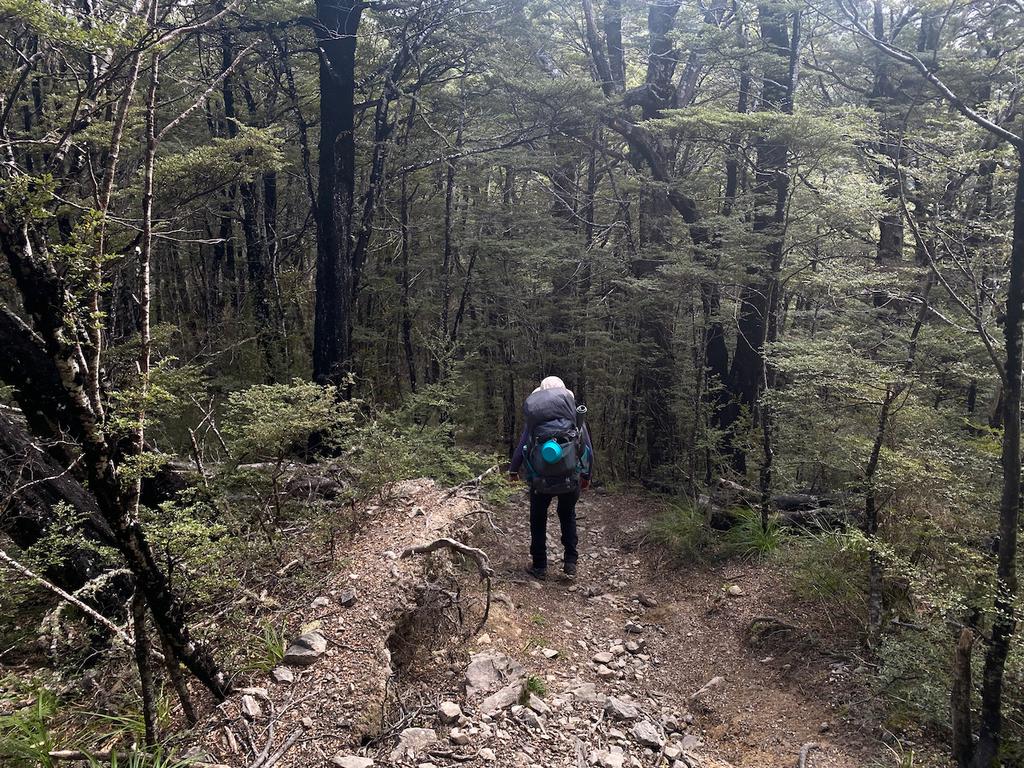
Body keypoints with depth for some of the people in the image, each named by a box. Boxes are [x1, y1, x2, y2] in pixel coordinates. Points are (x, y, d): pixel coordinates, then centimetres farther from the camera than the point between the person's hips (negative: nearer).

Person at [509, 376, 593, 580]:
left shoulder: (533, 417, 3)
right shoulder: (574, 413, 2)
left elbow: (522, 445, 8)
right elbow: (587, 446, 3)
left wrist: (513, 470, 24)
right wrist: (587, 474, 16)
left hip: (541, 480, 0)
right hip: (571, 477, 1)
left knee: (538, 520, 19)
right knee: (567, 515, 24)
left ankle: (539, 567, 23)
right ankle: (570, 562, 18)